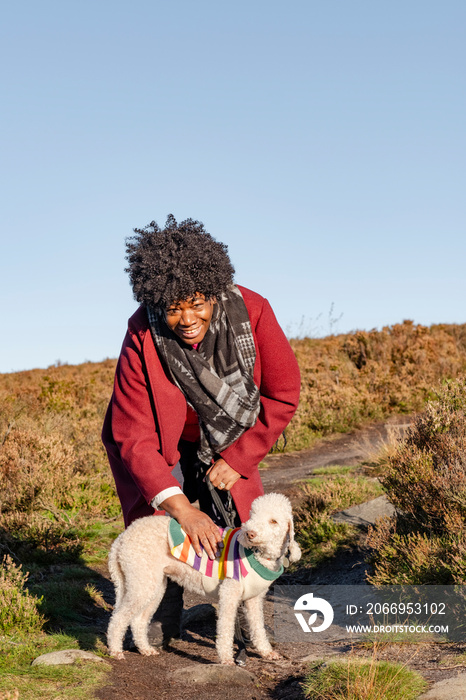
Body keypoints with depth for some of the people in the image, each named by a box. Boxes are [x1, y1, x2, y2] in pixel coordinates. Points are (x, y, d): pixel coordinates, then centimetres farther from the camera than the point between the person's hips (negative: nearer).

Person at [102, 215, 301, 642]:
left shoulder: (250, 310, -27)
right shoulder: (143, 339, -30)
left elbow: (284, 393, -14)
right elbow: (133, 436, -29)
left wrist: (238, 459, -17)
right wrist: (182, 509, -38)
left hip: (227, 443, 2)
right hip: (161, 449, -1)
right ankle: (162, 631, 14)